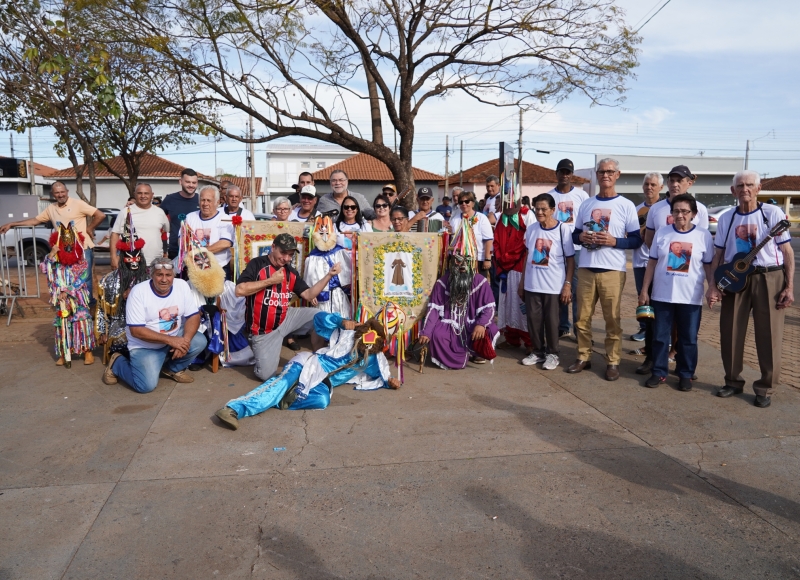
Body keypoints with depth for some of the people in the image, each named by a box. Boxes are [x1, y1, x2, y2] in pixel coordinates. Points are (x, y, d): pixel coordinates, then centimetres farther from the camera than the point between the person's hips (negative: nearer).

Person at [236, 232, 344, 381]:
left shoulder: (291, 272, 4)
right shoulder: (257, 264, -13)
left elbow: (308, 295, 0)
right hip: (263, 331, -5)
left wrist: (329, 275, -7)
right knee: (266, 375, -9)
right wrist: (270, 281, -21)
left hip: (285, 320, 5)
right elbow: (239, 290, -24)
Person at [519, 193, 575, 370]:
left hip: (554, 285, -4)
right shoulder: (531, 229, 4)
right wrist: (522, 281, 12)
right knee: (533, 319, 8)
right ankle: (537, 351, 23)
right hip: (532, 284, 4)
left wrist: (568, 284, -10)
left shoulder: (564, 229, -7)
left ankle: (552, 354, 20)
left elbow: (570, 258, -5)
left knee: (551, 320, 5)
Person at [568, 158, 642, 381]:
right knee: (583, 316, 7)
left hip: (612, 270, -3)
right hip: (585, 268, 3)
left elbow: (637, 240, 1)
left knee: (612, 318, 1)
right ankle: (583, 357, 19)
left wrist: (614, 241, -15)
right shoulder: (586, 204, 12)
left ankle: (613, 362, 11)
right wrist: (581, 237, -6)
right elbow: (574, 234, 16)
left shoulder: (626, 205, 2)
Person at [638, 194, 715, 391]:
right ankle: (659, 372, 20)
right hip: (661, 295, 1)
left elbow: (708, 266, 4)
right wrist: (644, 290, 2)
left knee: (688, 339, 8)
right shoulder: (662, 233, 2)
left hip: (691, 298, -1)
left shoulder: (704, 235, -1)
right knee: (660, 337, 8)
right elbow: (652, 263, 4)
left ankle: (686, 375, 22)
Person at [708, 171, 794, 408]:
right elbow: (718, 255, 9)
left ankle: (765, 388, 14)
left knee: (768, 336, 1)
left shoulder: (773, 213, -1)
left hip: (769, 279, -3)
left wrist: (789, 287, -7)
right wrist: (713, 285, -1)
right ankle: (733, 381, 21)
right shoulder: (726, 218, 8)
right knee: (730, 333, 6)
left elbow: (787, 252, -1)